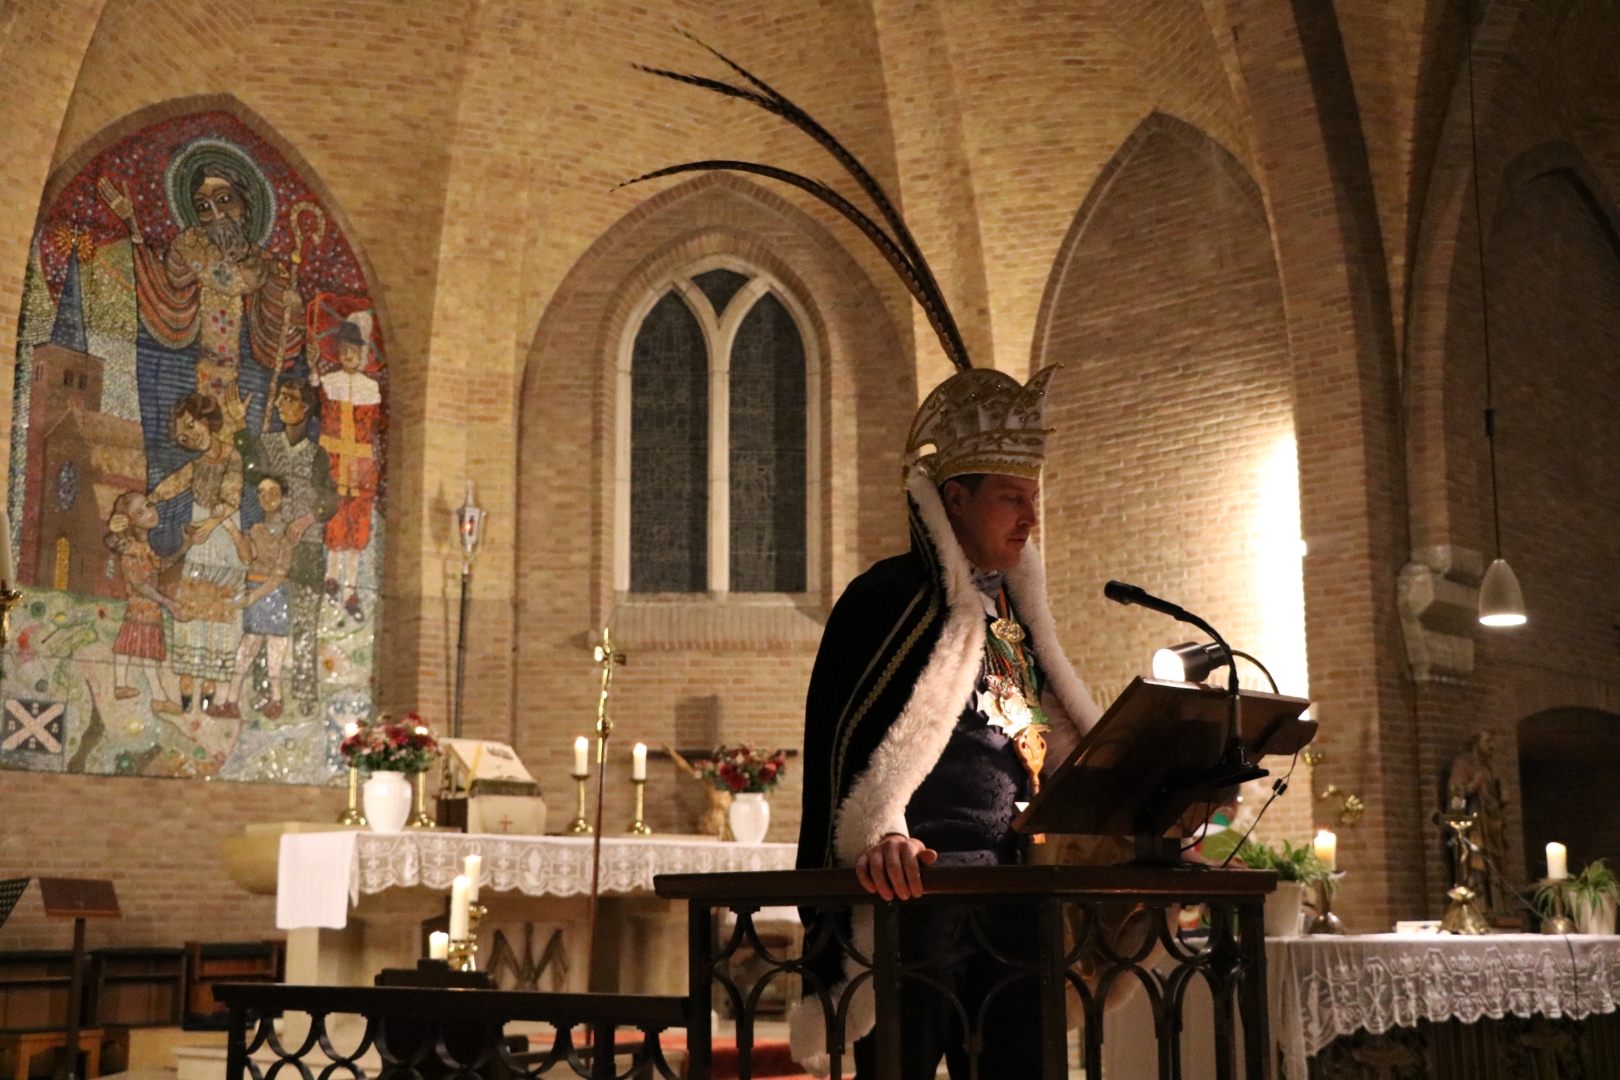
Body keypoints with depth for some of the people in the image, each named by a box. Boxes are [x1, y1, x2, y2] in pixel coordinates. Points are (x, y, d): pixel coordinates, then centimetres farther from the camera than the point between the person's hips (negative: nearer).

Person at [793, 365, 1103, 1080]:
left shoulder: (1010, 606, 21)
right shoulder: (892, 594, -4)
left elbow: (1057, 737, 26)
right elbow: (851, 730, -14)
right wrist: (880, 835, -30)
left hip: (1012, 885, 8)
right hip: (922, 882, -8)